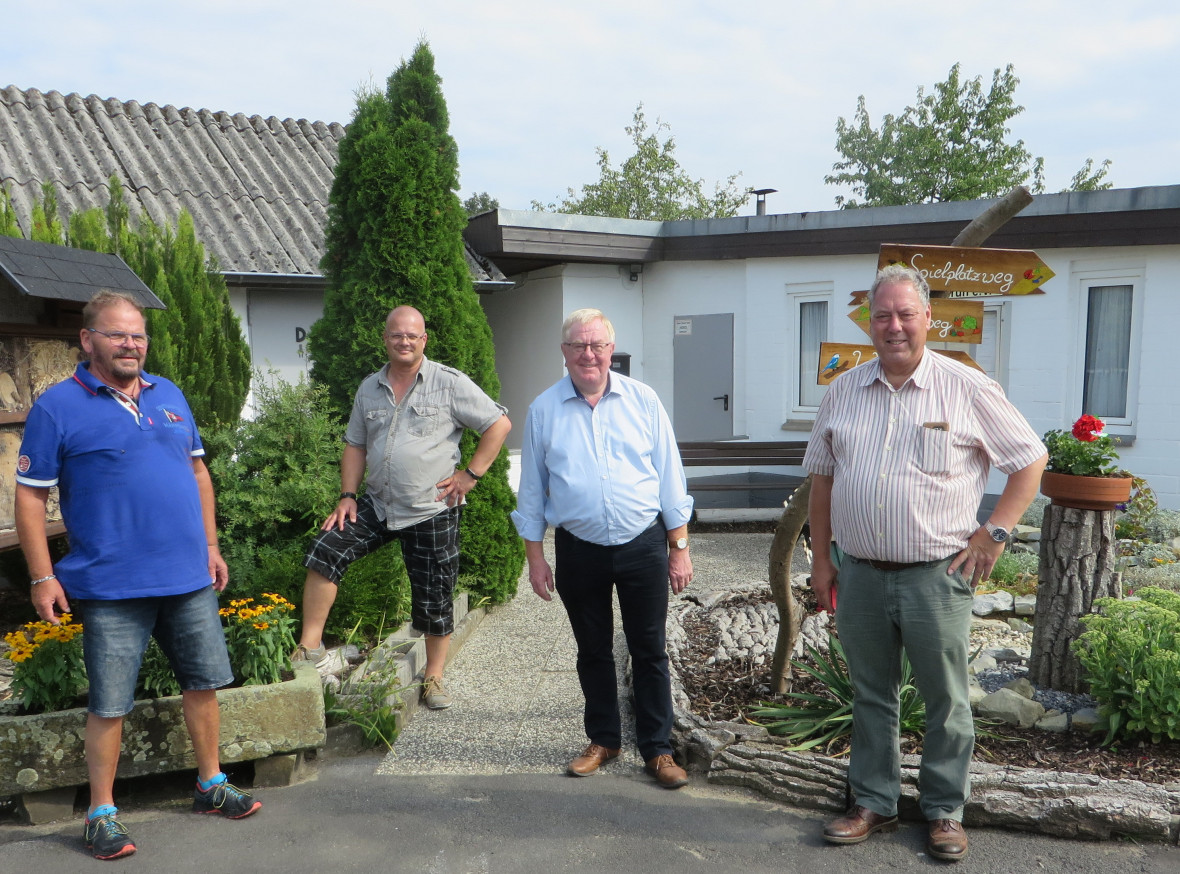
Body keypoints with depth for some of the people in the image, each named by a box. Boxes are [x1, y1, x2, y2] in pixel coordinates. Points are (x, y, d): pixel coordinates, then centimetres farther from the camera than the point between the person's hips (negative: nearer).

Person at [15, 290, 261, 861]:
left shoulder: (169, 396, 10)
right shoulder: (58, 407, -5)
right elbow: (30, 496, -5)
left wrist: (211, 546, 12)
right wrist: (42, 577, -9)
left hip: (190, 578, 5)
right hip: (112, 587, -5)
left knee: (204, 683, 15)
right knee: (109, 705, 4)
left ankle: (211, 786, 32)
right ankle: (102, 814, 23)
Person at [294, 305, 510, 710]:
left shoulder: (450, 384, -7)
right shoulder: (369, 388, 9)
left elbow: (499, 424, -8)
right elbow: (355, 445, 14)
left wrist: (470, 474, -11)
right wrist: (347, 496, 3)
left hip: (431, 511, -4)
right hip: (377, 505, 4)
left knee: (434, 598, 5)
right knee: (323, 553, -11)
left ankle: (434, 677, 24)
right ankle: (309, 645, 3)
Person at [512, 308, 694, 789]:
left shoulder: (642, 401, 0)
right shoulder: (544, 409, 0)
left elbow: (669, 478, 2)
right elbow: (531, 490, 5)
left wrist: (679, 548, 1)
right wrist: (535, 557, 2)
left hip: (643, 546, 0)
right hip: (579, 552, 1)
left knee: (649, 652, 8)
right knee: (593, 651, 15)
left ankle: (658, 749, 22)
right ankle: (603, 739, 33)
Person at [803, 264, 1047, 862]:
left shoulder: (968, 389, -4)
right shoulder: (843, 391, 6)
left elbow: (1030, 460, 3)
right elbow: (822, 478, 12)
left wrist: (995, 531, -5)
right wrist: (821, 558, 9)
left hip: (935, 575, -3)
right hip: (859, 574, 3)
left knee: (945, 701, 9)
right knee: (871, 697, 15)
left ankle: (945, 811, 28)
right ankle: (874, 804, 30)